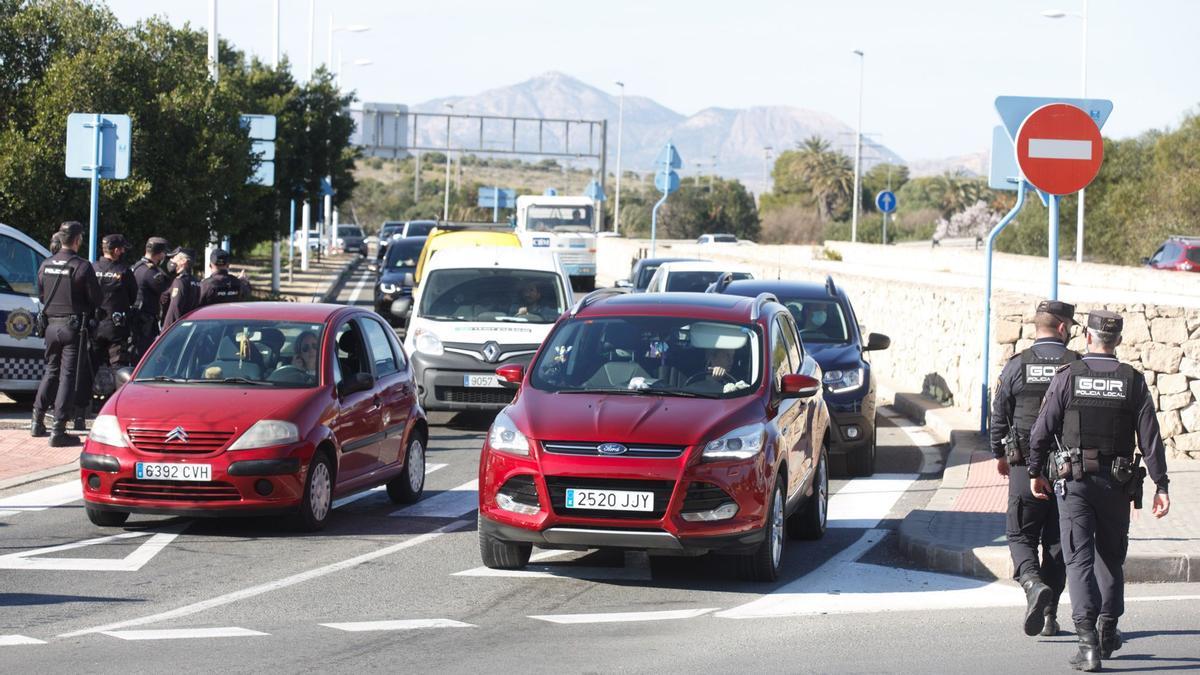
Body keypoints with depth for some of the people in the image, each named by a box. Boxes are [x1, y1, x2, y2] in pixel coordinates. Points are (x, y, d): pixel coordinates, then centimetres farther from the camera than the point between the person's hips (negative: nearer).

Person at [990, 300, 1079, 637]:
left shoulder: (1017, 365, -3)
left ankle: (1033, 584, -21)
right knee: (1057, 541, 10)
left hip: (1025, 466, -1)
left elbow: (999, 415, 3)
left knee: (1021, 535, 7)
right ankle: (1050, 615, 10)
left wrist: (1000, 455, 19)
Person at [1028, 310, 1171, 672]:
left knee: (1080, 560, -3)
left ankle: (1089, 642, -14)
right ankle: (1108, 631, 27)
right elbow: (1150, 437, -4)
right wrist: (1161, 485, -1)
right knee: (1111, 556, 20)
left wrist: (1035, 472, 8)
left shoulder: (1067, 377, -5)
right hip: (1117, 481, 2)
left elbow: (1042, 431, -5)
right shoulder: (1133, 380, -1)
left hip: (1074, 479, -2)